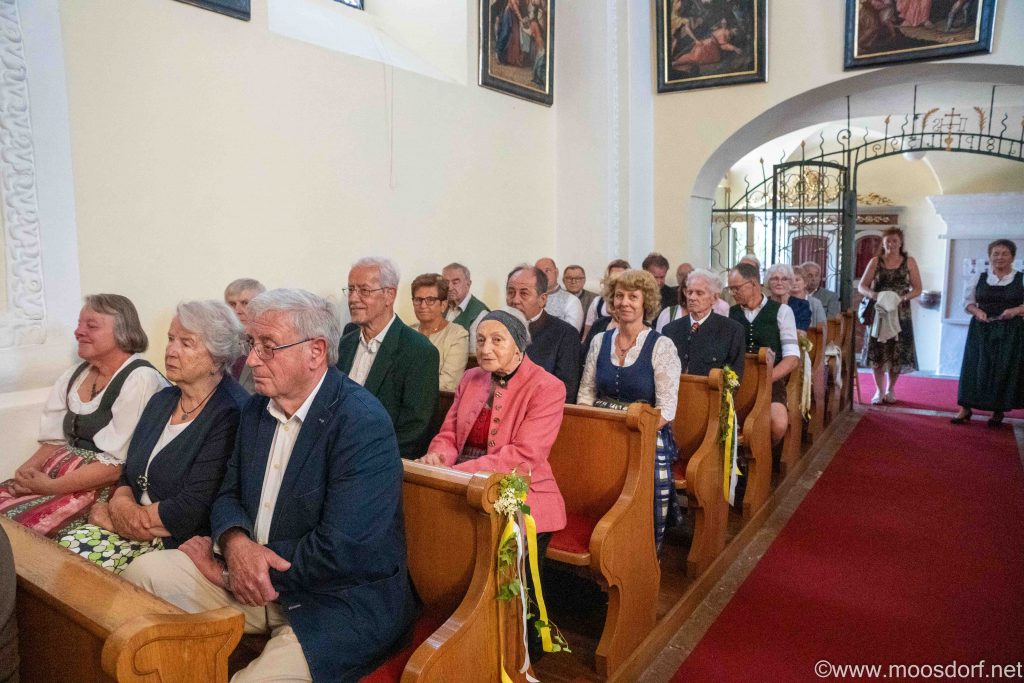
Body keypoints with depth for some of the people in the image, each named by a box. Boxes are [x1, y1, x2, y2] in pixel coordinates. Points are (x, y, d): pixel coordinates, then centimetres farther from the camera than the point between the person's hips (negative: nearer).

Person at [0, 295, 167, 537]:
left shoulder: (140, 380, -13)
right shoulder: (73, 376, 14)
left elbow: (119, 463, -17)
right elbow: (54, 441, 16)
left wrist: (51, 486, -17)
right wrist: (29, 469, -4)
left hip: (103, 489, -8)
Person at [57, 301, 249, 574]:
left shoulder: (231, 416, -17)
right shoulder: (162, 401, 12)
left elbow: (192, 511, -20)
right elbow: (128, 474, 15)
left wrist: (111, 514, -8)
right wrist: (121, 503, -9)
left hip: (182, 543, -7)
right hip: (134, 528, 7)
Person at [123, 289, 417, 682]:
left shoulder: (363, 423, -22)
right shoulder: (256, 409, 6)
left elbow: (343, 551, -27)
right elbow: (229, 494, 11)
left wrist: (230, 569, -15)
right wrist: (235, 543, -14)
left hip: (342, 601, -7)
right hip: (261, 585, 7)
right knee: (143, 573, -4)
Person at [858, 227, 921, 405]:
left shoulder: (909, 262, 4)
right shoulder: (875, 261, 3)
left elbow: (917, 289, 3)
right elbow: (861, 286, 1)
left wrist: (903, 297, -16)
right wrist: (872, 294, -20)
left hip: (900, 313, 0)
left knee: (897, 353, 3)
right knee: (877, 353, -1)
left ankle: (891, 389, 22)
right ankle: (879, 391, 13)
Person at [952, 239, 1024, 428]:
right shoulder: (979, 278, 6)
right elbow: (968, 301, 9)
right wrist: (977, 311, -9)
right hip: (981, 330, 1)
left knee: (1005, 371, 1)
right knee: (976, 369, -1)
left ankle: (998, 411, 13)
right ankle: (965, 409, 3)